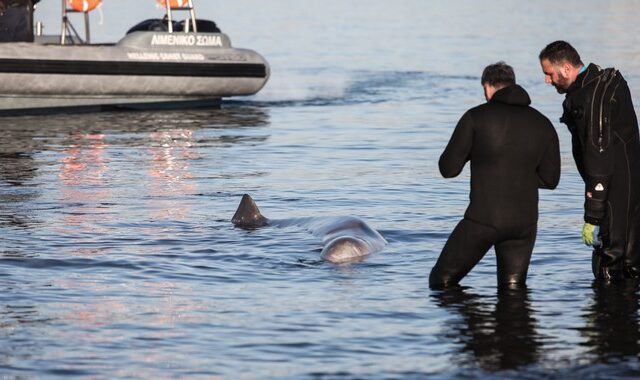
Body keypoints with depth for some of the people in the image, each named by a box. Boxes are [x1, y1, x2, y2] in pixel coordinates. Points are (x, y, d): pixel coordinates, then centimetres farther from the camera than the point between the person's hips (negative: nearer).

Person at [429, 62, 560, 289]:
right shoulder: (542, 124, 7)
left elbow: (448, 168, -5)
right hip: (524, 223, 4)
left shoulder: (476, 117, -5)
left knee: (441, 280, 5)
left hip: (483, 219, -4)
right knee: (513, 288, 14)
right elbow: (550, 179, 11)